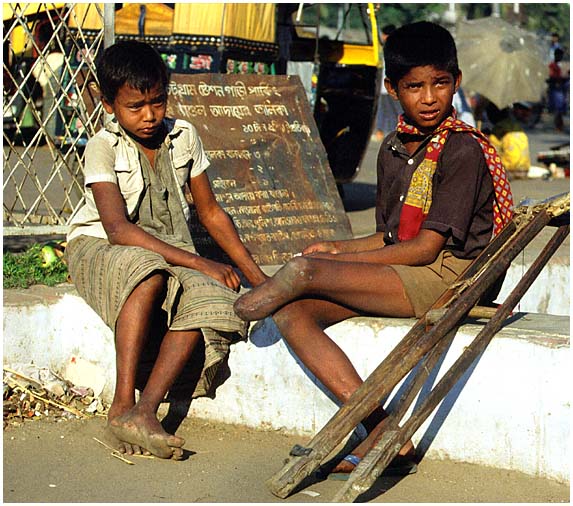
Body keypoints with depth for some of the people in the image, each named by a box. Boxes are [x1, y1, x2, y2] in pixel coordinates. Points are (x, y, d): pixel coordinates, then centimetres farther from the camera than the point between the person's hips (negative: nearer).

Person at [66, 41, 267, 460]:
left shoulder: (183, 136, 2)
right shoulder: (103, 147, -13)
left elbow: (210, 212, 10)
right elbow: (118, 229, -24)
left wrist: (255, 274, 2)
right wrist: (198, 262, -29)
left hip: (171, 255, 4)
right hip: (99, 249, -4)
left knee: (211, 297, -29)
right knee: (149, 274, -40)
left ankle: (144, 411, -35)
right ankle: (123, 405, -37)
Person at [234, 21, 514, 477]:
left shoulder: (464, 150, -11)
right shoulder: (393, 150, 14)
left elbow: (426, 247, -15)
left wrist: (339, 262, -12)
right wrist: (339, 249, 3)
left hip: (442, 276, -8)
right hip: (399, 274, 8)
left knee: (303, 271, -27)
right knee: (293, 315, -15)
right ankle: (382, 433, -19)